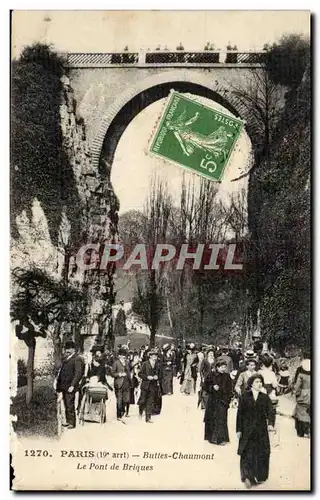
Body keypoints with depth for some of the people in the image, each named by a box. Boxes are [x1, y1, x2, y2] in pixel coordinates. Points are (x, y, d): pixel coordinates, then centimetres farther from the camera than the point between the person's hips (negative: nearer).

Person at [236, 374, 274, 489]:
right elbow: (239, 413, -1)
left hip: (261, 430, 2)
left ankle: (259, 476, 17)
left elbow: (269, 411, -9)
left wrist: (270, 423, -28)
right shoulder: (244, 397, -1)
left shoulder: (265, 398, 3)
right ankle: (248, 476, 1)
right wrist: (239, 430, -4)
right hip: (247, 430, -2)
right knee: (247, 453, -5)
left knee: (261, 453, 3)